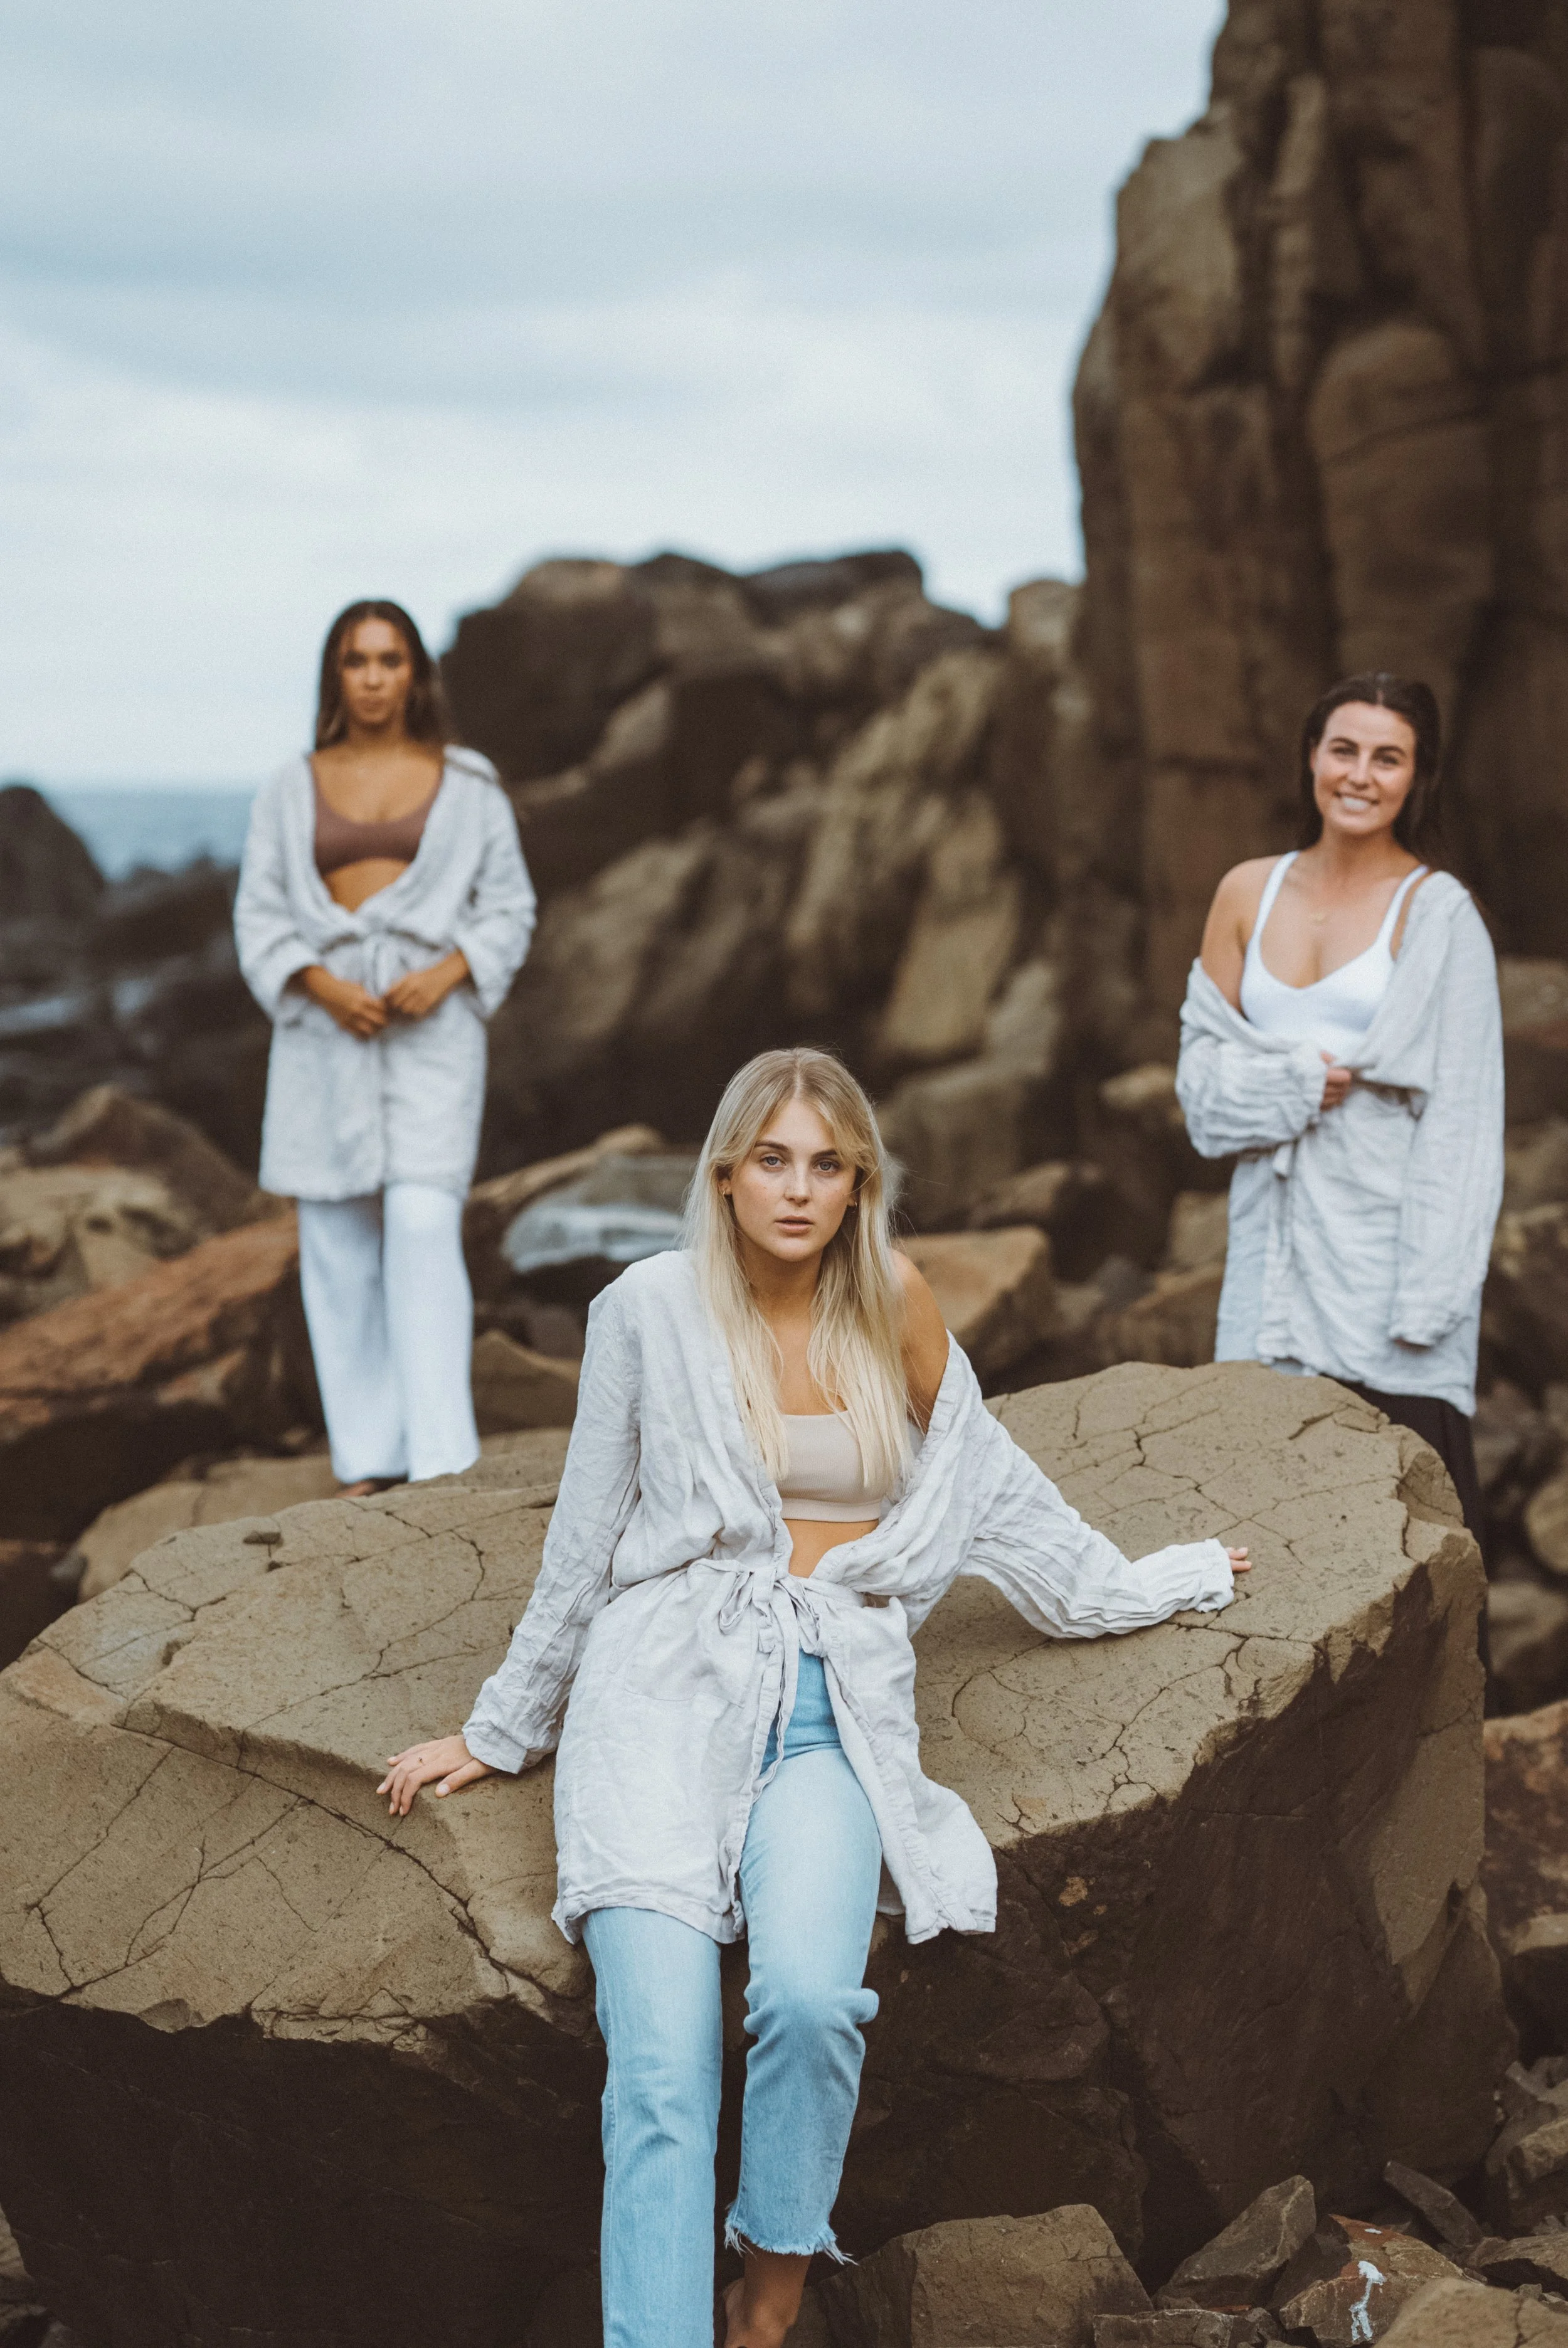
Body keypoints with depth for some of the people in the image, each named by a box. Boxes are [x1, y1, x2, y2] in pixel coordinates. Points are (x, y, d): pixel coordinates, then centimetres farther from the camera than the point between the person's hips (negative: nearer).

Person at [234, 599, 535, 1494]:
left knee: (424, 1227, -15)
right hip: (324, 1029, 2)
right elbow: (261, 917, 7)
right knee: (339, 1244, 2)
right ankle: (369, 1458, 10)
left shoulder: (469, 784, 7)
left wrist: (447, 973, -10)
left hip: (433, 1025, -2)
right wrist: (321, 984, -11)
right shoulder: (291, 791, 10)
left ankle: (443, 1459, -16)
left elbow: (509, 908, 8)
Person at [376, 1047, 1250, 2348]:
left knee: (810, 1999, -27)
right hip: (668, 1687, -1)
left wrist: (1141, 1584, 33)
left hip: (834, 1711, 1)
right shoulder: (650, 1310, 4)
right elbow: (585, 1540, 14)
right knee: (662, 2065, -21)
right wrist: (500, 1731, 21)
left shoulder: (894, 1305, 9)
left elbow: (985, 1475, 24)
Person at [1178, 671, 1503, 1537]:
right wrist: (1295, 1082, -9)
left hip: (1386, 1230, -4)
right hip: (1274, 1231, 4)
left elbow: (1460, 1116, -6)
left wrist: (1428, 1293, -12)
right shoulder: (1248, 893, 9)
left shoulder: (1437, 912, -4)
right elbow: (1201, 1062, 11)